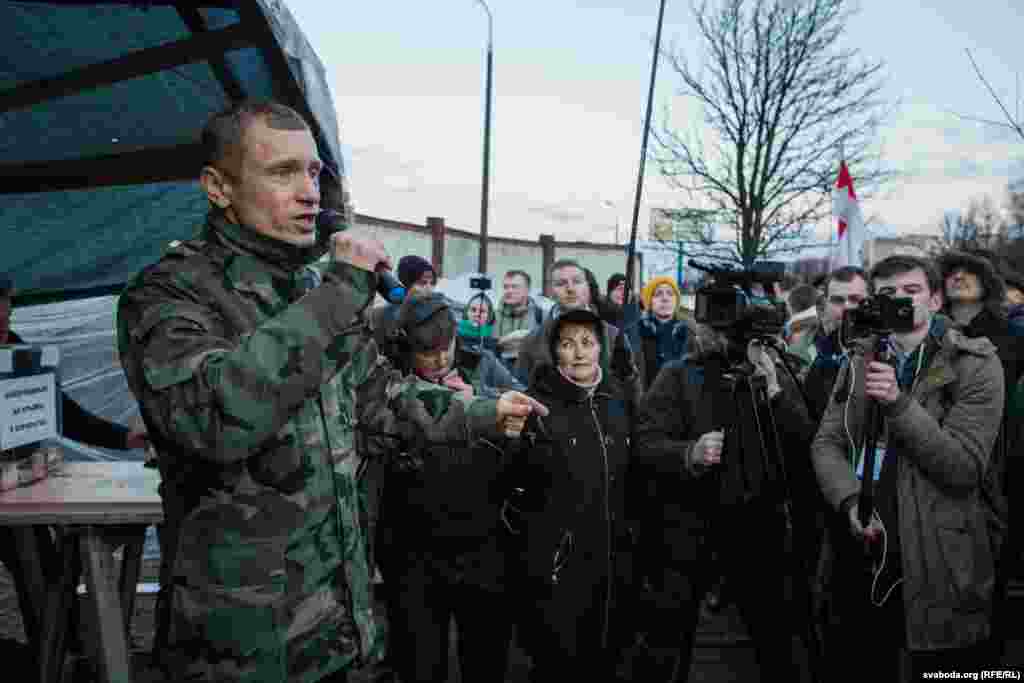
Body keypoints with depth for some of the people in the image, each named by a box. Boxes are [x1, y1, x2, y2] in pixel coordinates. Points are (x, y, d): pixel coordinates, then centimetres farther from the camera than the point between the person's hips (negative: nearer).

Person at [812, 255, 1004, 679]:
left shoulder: (976, 364, -7)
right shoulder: (860, 361, 7)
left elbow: (965, 467, -15)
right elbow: (826, 443, 2)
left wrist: (898, 404, -25)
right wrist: (851, 501, -15)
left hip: (937, 567, -4)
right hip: (861, 559, 4)